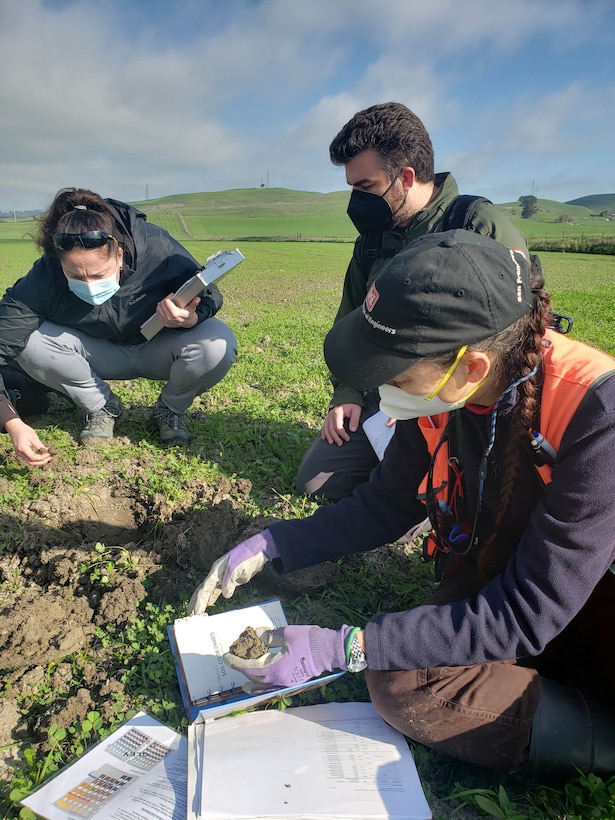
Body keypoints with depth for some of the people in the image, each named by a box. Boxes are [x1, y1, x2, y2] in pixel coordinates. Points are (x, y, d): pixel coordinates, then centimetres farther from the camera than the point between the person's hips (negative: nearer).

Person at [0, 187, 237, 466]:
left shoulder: (158, 249, -31)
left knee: (218, 344, -32)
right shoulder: (43, 279, -27)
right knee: (29, 342, -25)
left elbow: (210, 296, -17)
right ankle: (102, 407, 1)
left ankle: (170, 408, 0)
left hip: (159, 351, -1)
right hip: (101, 355, 1)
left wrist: (190, 319, -41)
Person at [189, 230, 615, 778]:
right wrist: (271, 545, -9)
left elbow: (527, 614, -28)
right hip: (488, 585, 4)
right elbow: (386, 505, 1)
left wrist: (342, 648, -29)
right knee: (400, 685, -25)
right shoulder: (440, 390, -14)